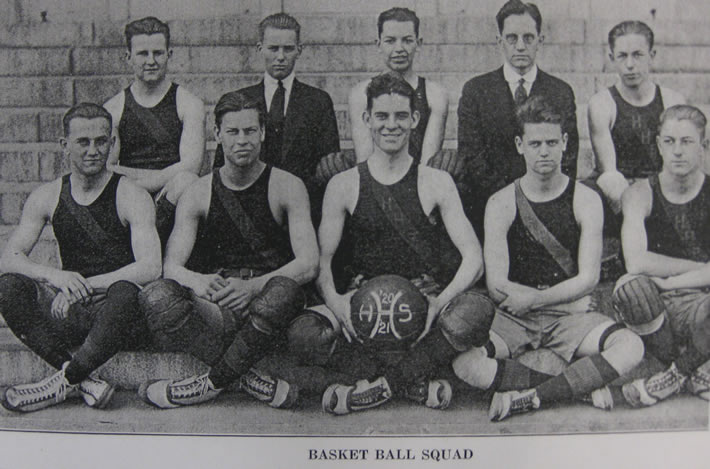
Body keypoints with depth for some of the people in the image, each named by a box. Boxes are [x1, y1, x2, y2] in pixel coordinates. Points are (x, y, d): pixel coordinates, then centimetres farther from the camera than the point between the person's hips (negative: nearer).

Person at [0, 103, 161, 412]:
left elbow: (150, 268, -19)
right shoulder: (46, 197, 6)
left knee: (124, 292, -36)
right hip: (70, 313, 4)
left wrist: (85, 283, -25)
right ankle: (85, 382, -26)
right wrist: (55, 276, -23)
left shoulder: (132, 197, -6)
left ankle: (66, 381, -18)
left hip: (118, 316, -4)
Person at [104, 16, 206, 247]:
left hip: (172, 202, -1)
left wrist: (135, 182, -10)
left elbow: (191, 165, -7)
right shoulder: (112, 109, 11)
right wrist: (168, 175, -11)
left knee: (185, 181, -34)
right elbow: (104, 170, 2)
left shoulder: (189, 104, 6)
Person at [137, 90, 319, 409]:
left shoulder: (287, 187, 3)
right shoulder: (197, 195, 9)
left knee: (283, 290, -36)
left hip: (265, 300, -1)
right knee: (156, 295, -27)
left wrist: (254, 286, -25)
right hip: (215, 312, 2)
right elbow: (172, 265, -1)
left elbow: (309, 264, -8)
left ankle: (212, 383, -20)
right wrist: (196, 281, -26)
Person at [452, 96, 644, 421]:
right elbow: (497, 287, -9)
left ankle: (530, 397, -22)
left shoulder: (586, 200, 0)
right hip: (515, 320, 0)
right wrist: (565, 293, -11)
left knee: (631, 347, -28)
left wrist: (531, 299, -14)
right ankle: (581, 384, -21)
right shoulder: (501, 204, -2)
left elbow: (588, 279, -5)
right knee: (463, 361, -27)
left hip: (573, 317, 1)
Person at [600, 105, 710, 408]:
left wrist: (665, 283, -17)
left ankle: (676, 375, -2)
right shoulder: (640, 194, -1)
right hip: (658, 306, 1)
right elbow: (636, 262, -18)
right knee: (630, 286, -34)